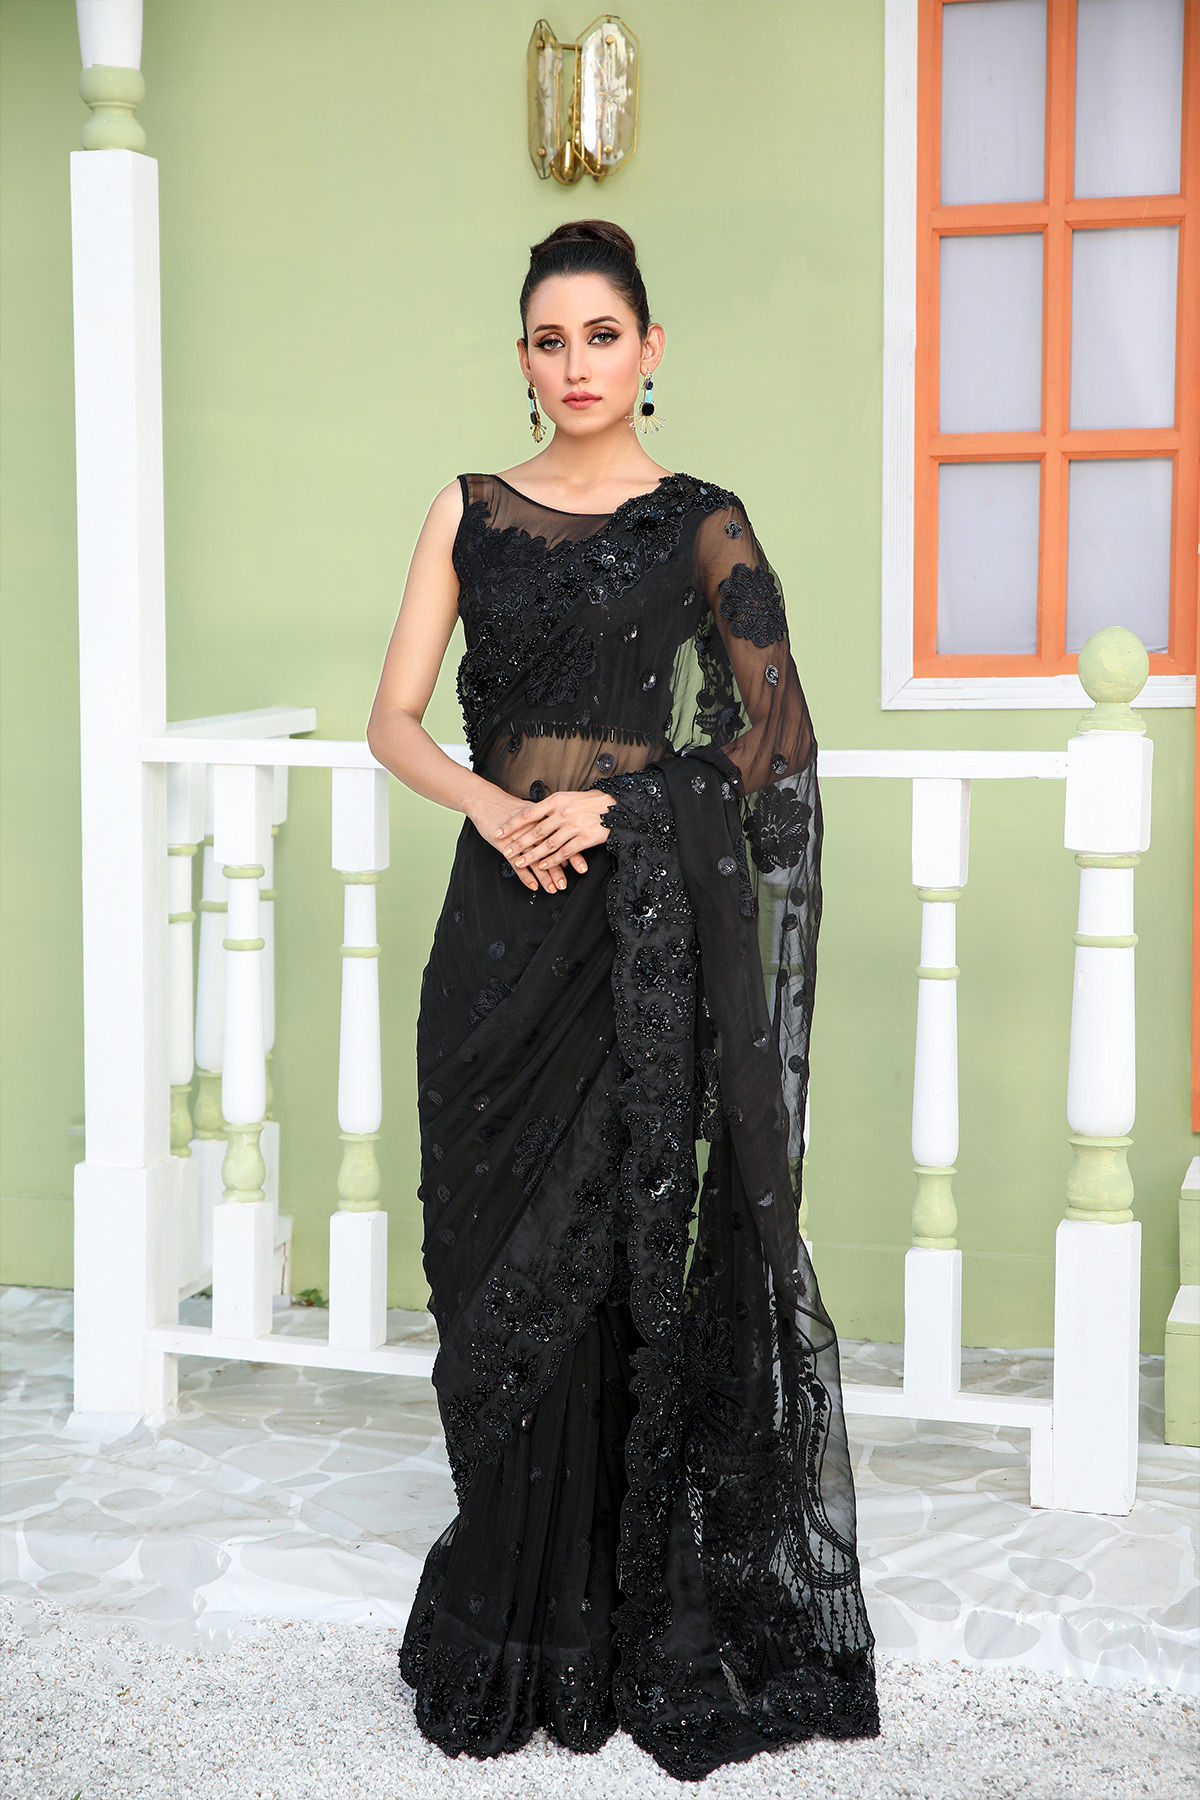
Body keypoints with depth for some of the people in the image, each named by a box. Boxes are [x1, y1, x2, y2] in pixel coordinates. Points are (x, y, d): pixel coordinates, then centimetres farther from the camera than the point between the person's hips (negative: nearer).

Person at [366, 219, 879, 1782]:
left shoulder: (700, 523, 2)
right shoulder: (470, 512, 11)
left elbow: (780, 735, -4)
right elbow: (396, 721, 6)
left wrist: (614, 807, -12)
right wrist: (500, 810, -11)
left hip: (646, 914, -3)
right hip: (504, 909, 3)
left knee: (619, 1255, -1)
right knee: (501, 1256, 6)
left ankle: (628, 1621, 13)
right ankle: (510, 1623, 20)